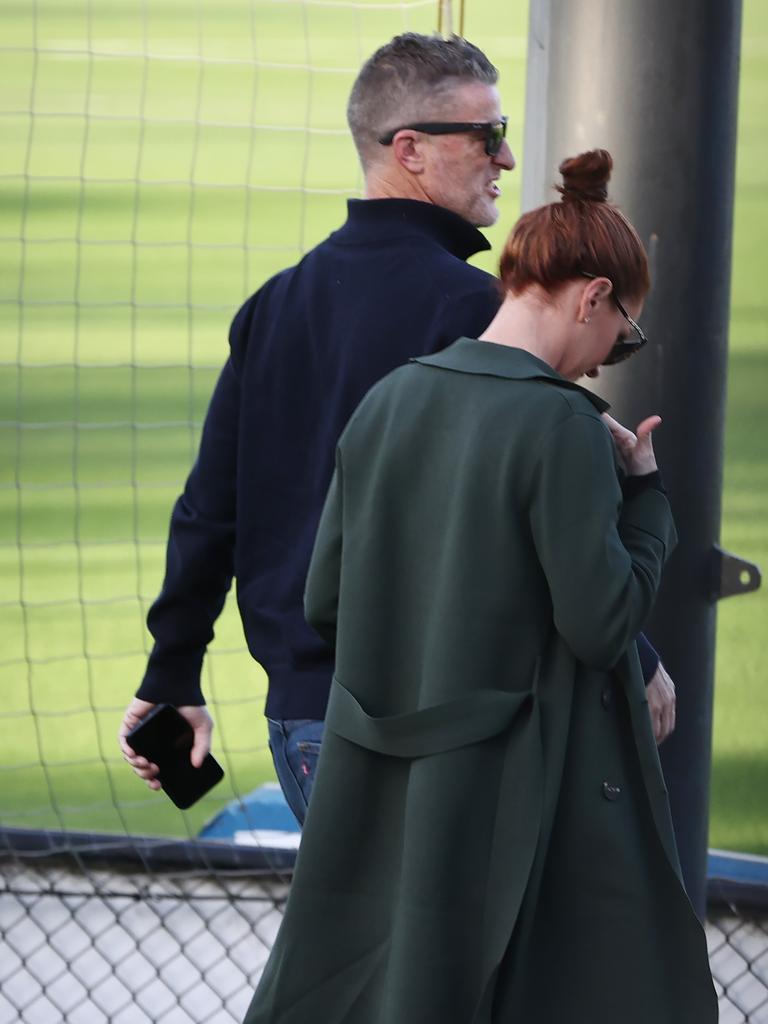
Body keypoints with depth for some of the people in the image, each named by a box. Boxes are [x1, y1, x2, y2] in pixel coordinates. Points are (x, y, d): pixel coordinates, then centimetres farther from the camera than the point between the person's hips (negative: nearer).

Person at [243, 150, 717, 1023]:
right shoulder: (561, 424, -16)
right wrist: (643, 490, -1)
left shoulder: (387, 401, 3)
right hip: (519, 790, -6)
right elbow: (604, 623, -14)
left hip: (379, 786, 6)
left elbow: (326, 602, 6)